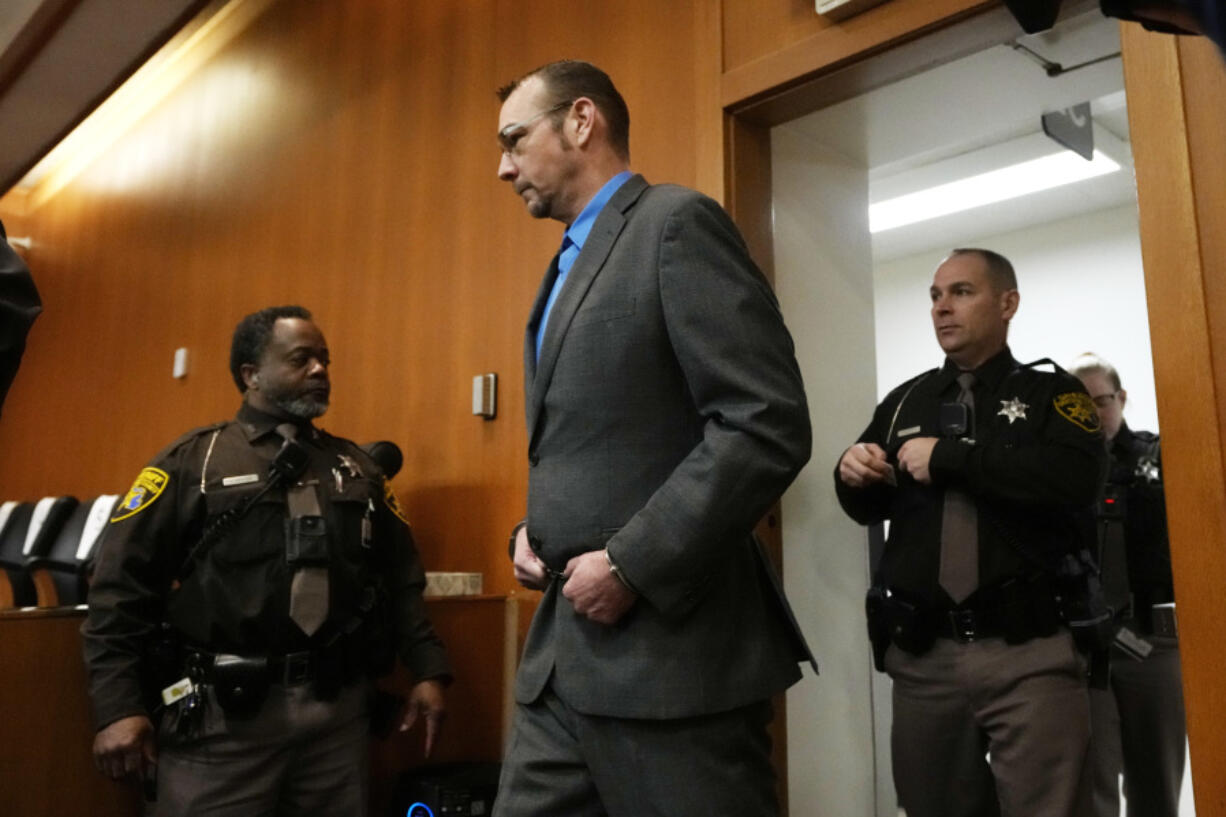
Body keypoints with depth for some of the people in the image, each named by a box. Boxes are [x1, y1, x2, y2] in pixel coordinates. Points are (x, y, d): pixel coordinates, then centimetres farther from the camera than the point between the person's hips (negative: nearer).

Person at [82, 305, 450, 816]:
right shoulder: (192, 461, 1)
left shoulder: (357, 468, 13)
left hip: (340, 708, 4)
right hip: (221, 713, -3)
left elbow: (402, 580, 13)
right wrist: (118, 706, -9)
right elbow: (121, 587, -3)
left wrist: (428, 669, 5)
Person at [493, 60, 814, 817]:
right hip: (566, 647, 9)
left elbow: (769, 425, -18)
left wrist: (630, 563, -18)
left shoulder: (678, 222, -8)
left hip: (671, 649, -8)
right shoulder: (568, 267, 19)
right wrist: (532, 530, 7)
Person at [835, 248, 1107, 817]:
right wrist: (853, 474, -9)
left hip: (1029, 652, -3)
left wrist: (948, 456, -15)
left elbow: (1075, 479, -16)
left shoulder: (1051, 392, 4)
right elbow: (869, 508, 14)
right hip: (922, 653, 4)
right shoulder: (904, 402, 13)